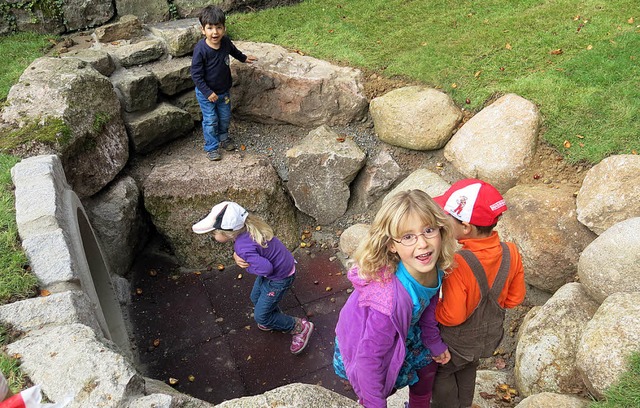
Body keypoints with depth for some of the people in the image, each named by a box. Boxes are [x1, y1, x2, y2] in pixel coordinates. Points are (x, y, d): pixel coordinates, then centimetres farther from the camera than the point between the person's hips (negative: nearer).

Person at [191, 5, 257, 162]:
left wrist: (243, 58, 31)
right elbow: (196, 74, -22)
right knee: (210, 121, 3)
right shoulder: (200, 49, -27)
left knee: (225, 117, 20)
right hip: (206, 93, -5)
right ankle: (211, 147, 20)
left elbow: (233, 50, 16)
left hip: (223, 91, 6)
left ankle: (223, 138, 45)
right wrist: (208, 92, -23)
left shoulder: (226, 42, -11)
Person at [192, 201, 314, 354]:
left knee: (260, 316, 7)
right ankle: (277, 321, 53)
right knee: (256, 298, 28)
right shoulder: (247, 227, -13)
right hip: (279, 264, 9)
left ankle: (300, 327, 21)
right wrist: (236, 256, -19)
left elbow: (266, 268, -34)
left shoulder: (244, 247, -37)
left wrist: (247, 266, -16)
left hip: (280, 277, -9)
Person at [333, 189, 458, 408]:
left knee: (427, 364, 26)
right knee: (382, 390, 18)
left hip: (404, 333, 6)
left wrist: (435, 343, 9)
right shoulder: (390, 301, -45)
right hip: (365, 342, -6)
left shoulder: (431, 268, -26)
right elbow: (369, 358, -32)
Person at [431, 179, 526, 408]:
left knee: (441, 374, 25)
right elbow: (515, 298, -6)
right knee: (467, 371, 34)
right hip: (489, 337, 6)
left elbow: (451, 316, -31)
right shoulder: (510, 254, -21)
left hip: (456, 344, -6)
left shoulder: (458, 264, -40)